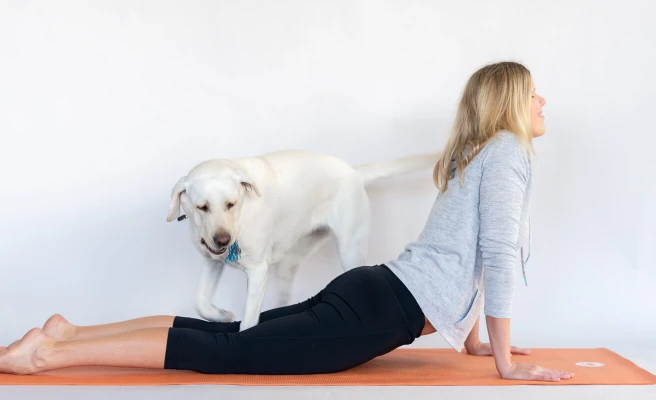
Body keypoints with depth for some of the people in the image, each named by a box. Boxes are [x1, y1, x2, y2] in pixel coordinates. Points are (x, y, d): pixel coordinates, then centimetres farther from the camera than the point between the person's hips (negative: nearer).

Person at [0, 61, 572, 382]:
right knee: (224, 352, -13)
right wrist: (505, 361, -8)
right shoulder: (507, 150, -5)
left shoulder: (475, 155, 23)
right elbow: (498, 253, -13)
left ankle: (69, 331, 5)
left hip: (374, 292, 9)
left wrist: (472, 339, 27)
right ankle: (49, 352, -14)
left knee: (231, 335, 5)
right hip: (384, 309, -9)